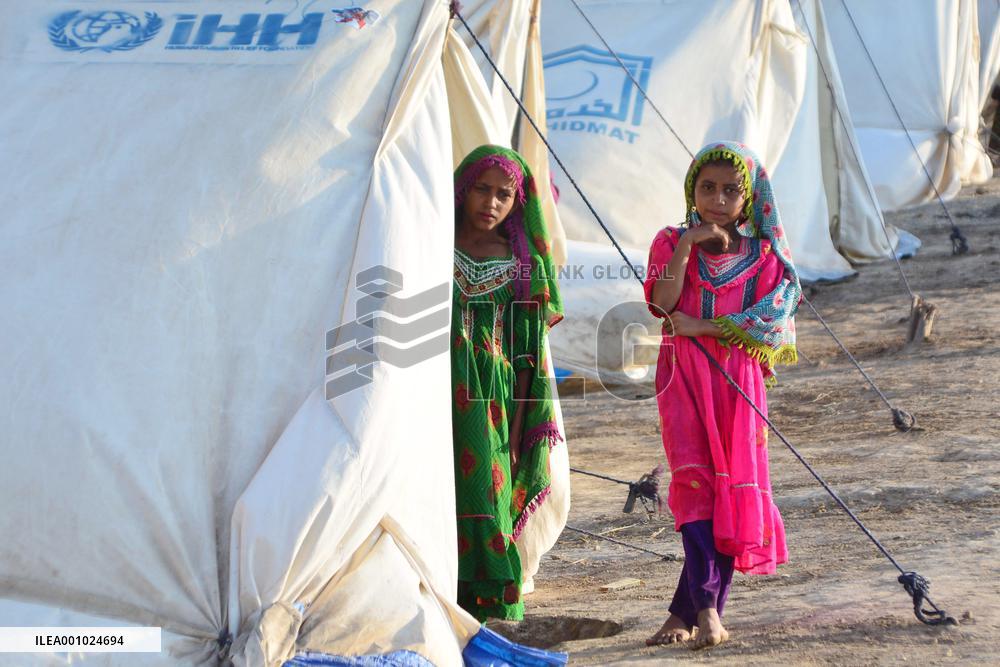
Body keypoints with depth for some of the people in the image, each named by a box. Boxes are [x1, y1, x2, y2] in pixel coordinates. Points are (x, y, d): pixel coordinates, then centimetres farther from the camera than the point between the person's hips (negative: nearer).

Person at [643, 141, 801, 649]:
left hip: (739, 379, 1)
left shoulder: (764, 253, 6)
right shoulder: (671, 242, 6)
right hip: (684, 378, -1)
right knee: (695, 482, -12)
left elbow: (770, 315, -8)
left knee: (734, 489, -1)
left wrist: (703, 327, -15)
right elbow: (662, 303, -10)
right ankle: (706, 608, -20)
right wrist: (686, 247, -19)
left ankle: (686, 611, 6)